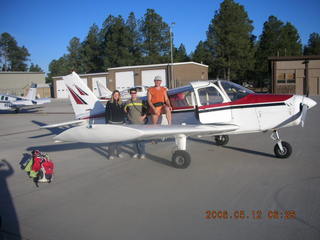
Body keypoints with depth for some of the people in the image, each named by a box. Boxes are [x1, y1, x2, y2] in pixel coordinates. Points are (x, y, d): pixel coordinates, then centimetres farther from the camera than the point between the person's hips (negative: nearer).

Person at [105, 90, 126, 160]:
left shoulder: (121, 103, 9)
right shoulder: (109, 103, 0)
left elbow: (123, 113, 13)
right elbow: (107, 113, 0)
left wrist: (123, 122, 10)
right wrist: (107, 122, -5)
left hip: (120, 122, 3)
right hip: (112, 123, -3)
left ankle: (118, 152, 19)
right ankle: (111, 154, 2)